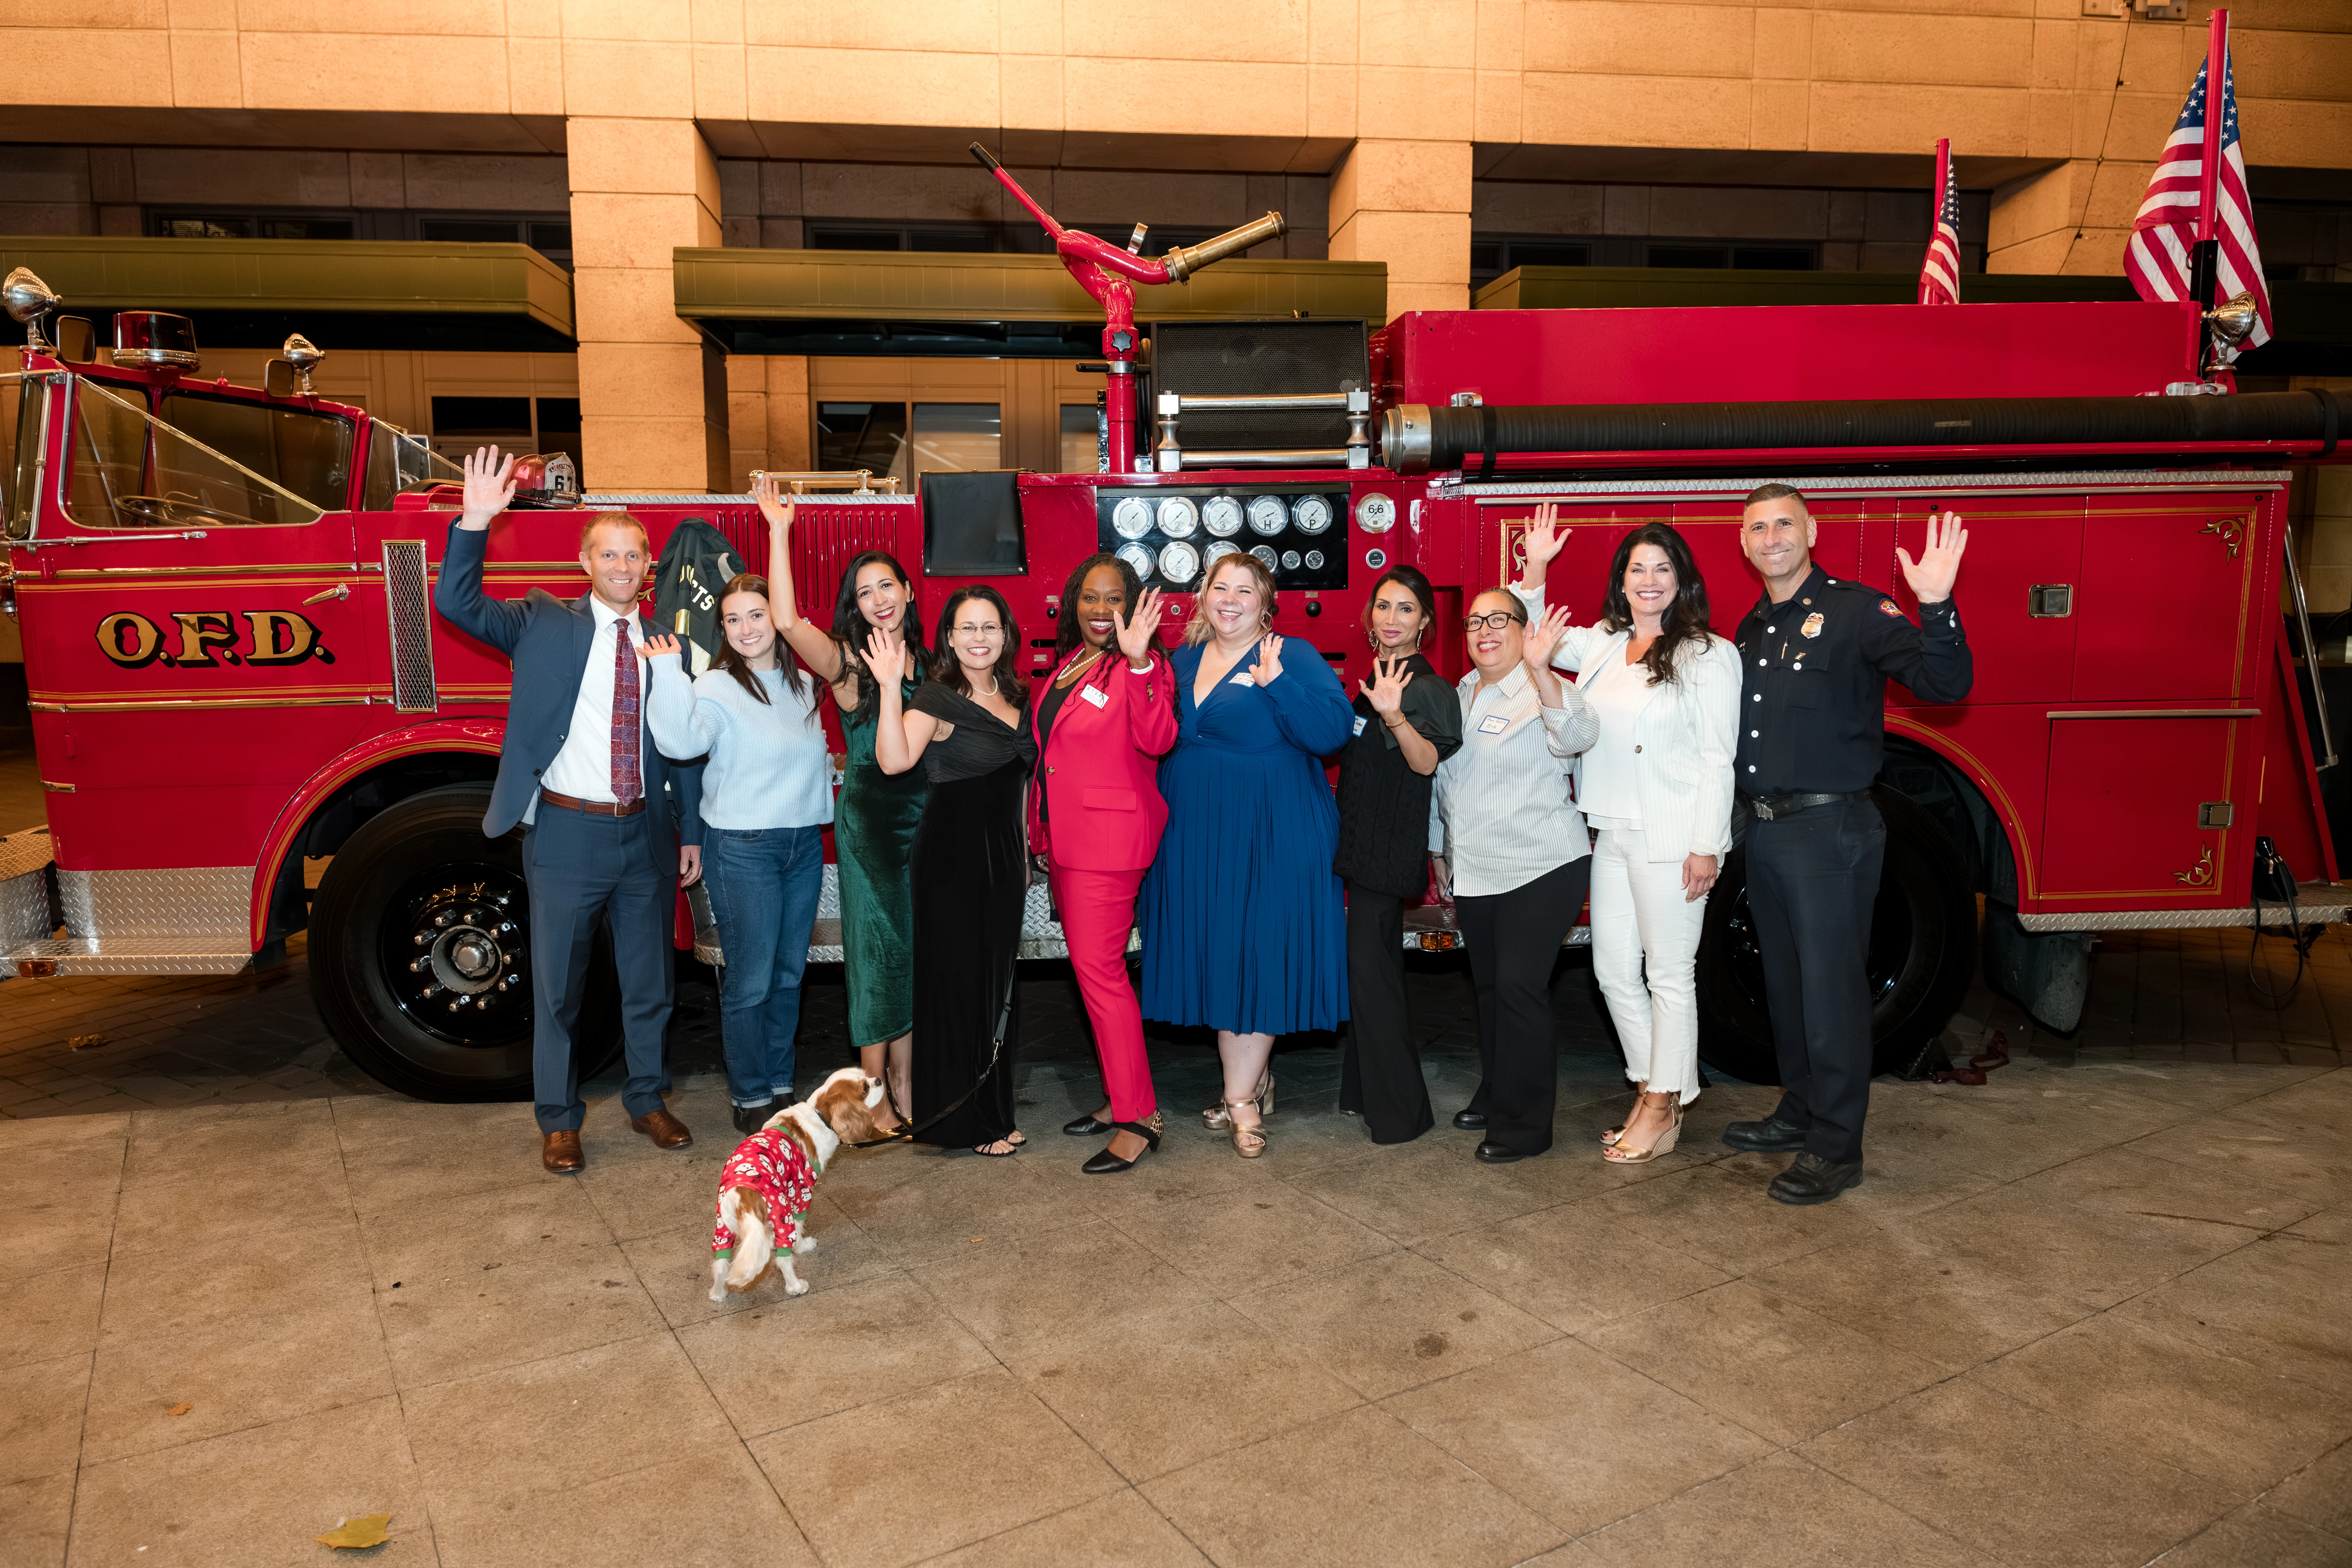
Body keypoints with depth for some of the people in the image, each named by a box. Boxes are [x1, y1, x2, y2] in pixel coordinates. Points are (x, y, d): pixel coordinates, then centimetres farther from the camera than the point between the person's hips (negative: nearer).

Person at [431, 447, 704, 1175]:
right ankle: (559, 1121, 23)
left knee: (648, 979, 14)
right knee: (557, 985, 8)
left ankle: (647, 1100, 32)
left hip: (645, 835, 3)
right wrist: (474, 523, -21)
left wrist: (692, 832, 9)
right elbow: (456, 604, -9)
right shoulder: (544, 624, 1)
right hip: (566, 833, -2)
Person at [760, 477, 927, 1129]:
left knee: (916, 948, 9)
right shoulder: (846, 663, -5)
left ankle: (902, 1079, 23)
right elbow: (786, 619, -24)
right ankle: (872, 1092, 13)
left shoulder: (928, 662, 10)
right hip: (869, 821, -4)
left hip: (924, 820, 4)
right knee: (877, 949, 1)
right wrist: (779, 532, -21)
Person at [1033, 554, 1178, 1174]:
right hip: (1066, 840, 9)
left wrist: (1139, 663, -41)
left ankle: (1141, 1117, -2)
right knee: (1093, 967, 14)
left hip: (1109, 838, -9)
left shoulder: (1138, 666, -11)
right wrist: (1042, 834, 19)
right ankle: (1118, 1097, 26)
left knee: (1098, 969, -10)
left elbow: (1156, 739, -29)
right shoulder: (1069, 663, 14)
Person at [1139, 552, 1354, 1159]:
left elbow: (1334, 730, -20)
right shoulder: (1182, 661, 11)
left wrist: (1277, 684, -29)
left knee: (1258, 952, -2)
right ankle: (1256, 1080, 28)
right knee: (1211, 954, 11)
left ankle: (1241, 1098, 10)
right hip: (1195, 839, 6)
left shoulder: (1293, 658, -6)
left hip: (1269, 837, -5)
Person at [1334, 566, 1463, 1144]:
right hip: (1362, 840, 9)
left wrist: (1394, 715, -42)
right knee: (1374, 962, 15)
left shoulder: (1426, 685, -12)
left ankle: (1401, 1111, 0)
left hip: (1392, 849, -9)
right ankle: (1366, 1091, 26)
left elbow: (1427, 762, -30)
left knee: (1371, 965, -8)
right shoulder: (1373, 679, 14)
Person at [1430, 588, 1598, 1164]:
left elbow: (1576, 736, -30)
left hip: (1540, 868, -7)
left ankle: (1524, 1124, 2)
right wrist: (1445, 863, 26)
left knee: (1519, 987, -8)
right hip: (1475, 874, 7)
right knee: (1488, 985, 15)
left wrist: (1541, 669, -44)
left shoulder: (1542, 691, -8)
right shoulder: (1458, 697, 14)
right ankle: (1495, 1098, 30)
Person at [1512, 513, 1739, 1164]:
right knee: (1614, 968, 12)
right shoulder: (1601, 645, 12)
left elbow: (1717, 757, -9)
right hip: (1612, 834, 7)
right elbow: (1528, 637, 26)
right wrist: (1535, 570, 12)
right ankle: (1652, 1092, 26)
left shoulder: (1707, 654, -6)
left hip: (1670, 838, -7)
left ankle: (1664, 1111, 14)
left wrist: (1707, 846, -14)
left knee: (1668, 972, 2)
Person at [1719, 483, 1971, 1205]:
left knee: (1831, 987, -1)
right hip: (1766, 830, 7)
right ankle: (1799, 1113, 32)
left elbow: (1944, 684, -20)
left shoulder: (1856, 610, -8)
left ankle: (1835, 1146, 10)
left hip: (1830, 831, -7)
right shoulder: (1751, 630, 14)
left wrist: (1937, 606, -34)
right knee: (1785, 982, 17)